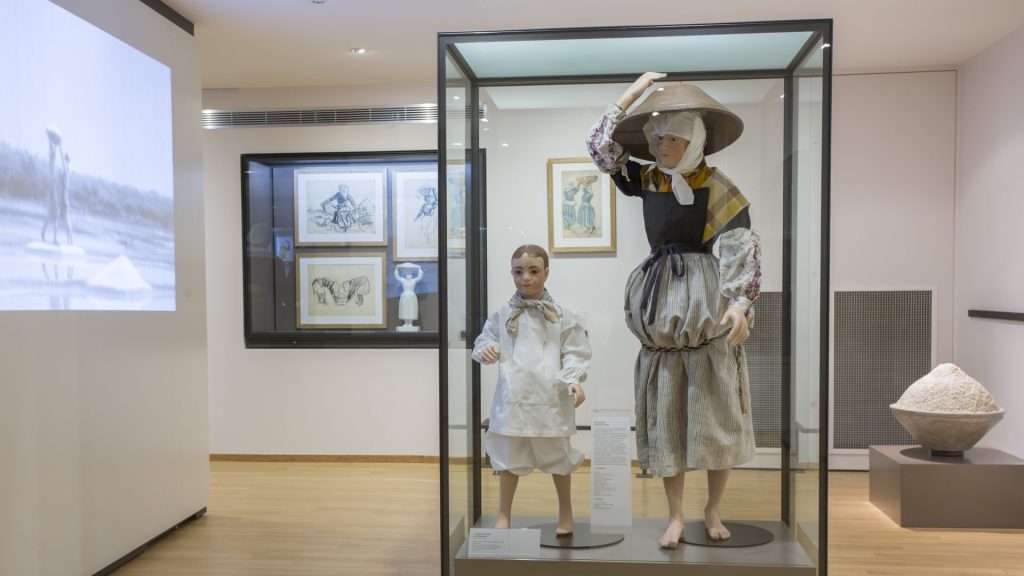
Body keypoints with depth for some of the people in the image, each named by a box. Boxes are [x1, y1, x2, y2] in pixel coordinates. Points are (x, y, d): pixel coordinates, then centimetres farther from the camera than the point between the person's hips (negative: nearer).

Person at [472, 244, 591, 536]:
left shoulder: (561, 315, 0)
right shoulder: (503, 314, 4)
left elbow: (574, 352, 0)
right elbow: (484, 340, 11)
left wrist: (574, 380, -14)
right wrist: (486, 349, -11)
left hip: (549, 397, -1)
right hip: (514, 396, 1)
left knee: (557, 456, 13)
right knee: (509, 457, 11)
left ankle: (566, 514, 34)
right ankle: (503, 516, 27)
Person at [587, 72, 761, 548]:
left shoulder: (718, 188, -7)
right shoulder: (646, 180, 5)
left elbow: (743, 248, -11)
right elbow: (599, 146, 5)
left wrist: (740, 303, -23)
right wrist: (634, 92, 4)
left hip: (708, 307, -3)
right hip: (661, 308, 4)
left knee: (716, 414, 4)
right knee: (665, 415, 6)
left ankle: (713, 511, 24)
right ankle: (676, 517, 19)